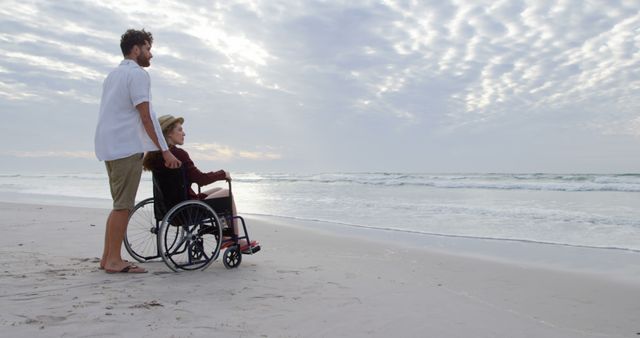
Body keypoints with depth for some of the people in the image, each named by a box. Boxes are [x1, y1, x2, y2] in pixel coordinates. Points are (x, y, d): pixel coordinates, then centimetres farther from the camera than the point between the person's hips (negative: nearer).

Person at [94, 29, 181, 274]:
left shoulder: (114, 74, 22)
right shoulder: (138, 74, -7)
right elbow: (146, 117, -13)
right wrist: (165, 151, -11)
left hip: (109, 147, 9)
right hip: (127, 147, -9)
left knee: (120, 204, 13)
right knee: (123, 205, -6)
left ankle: (107, 257, 16)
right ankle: (114, 260, -4)